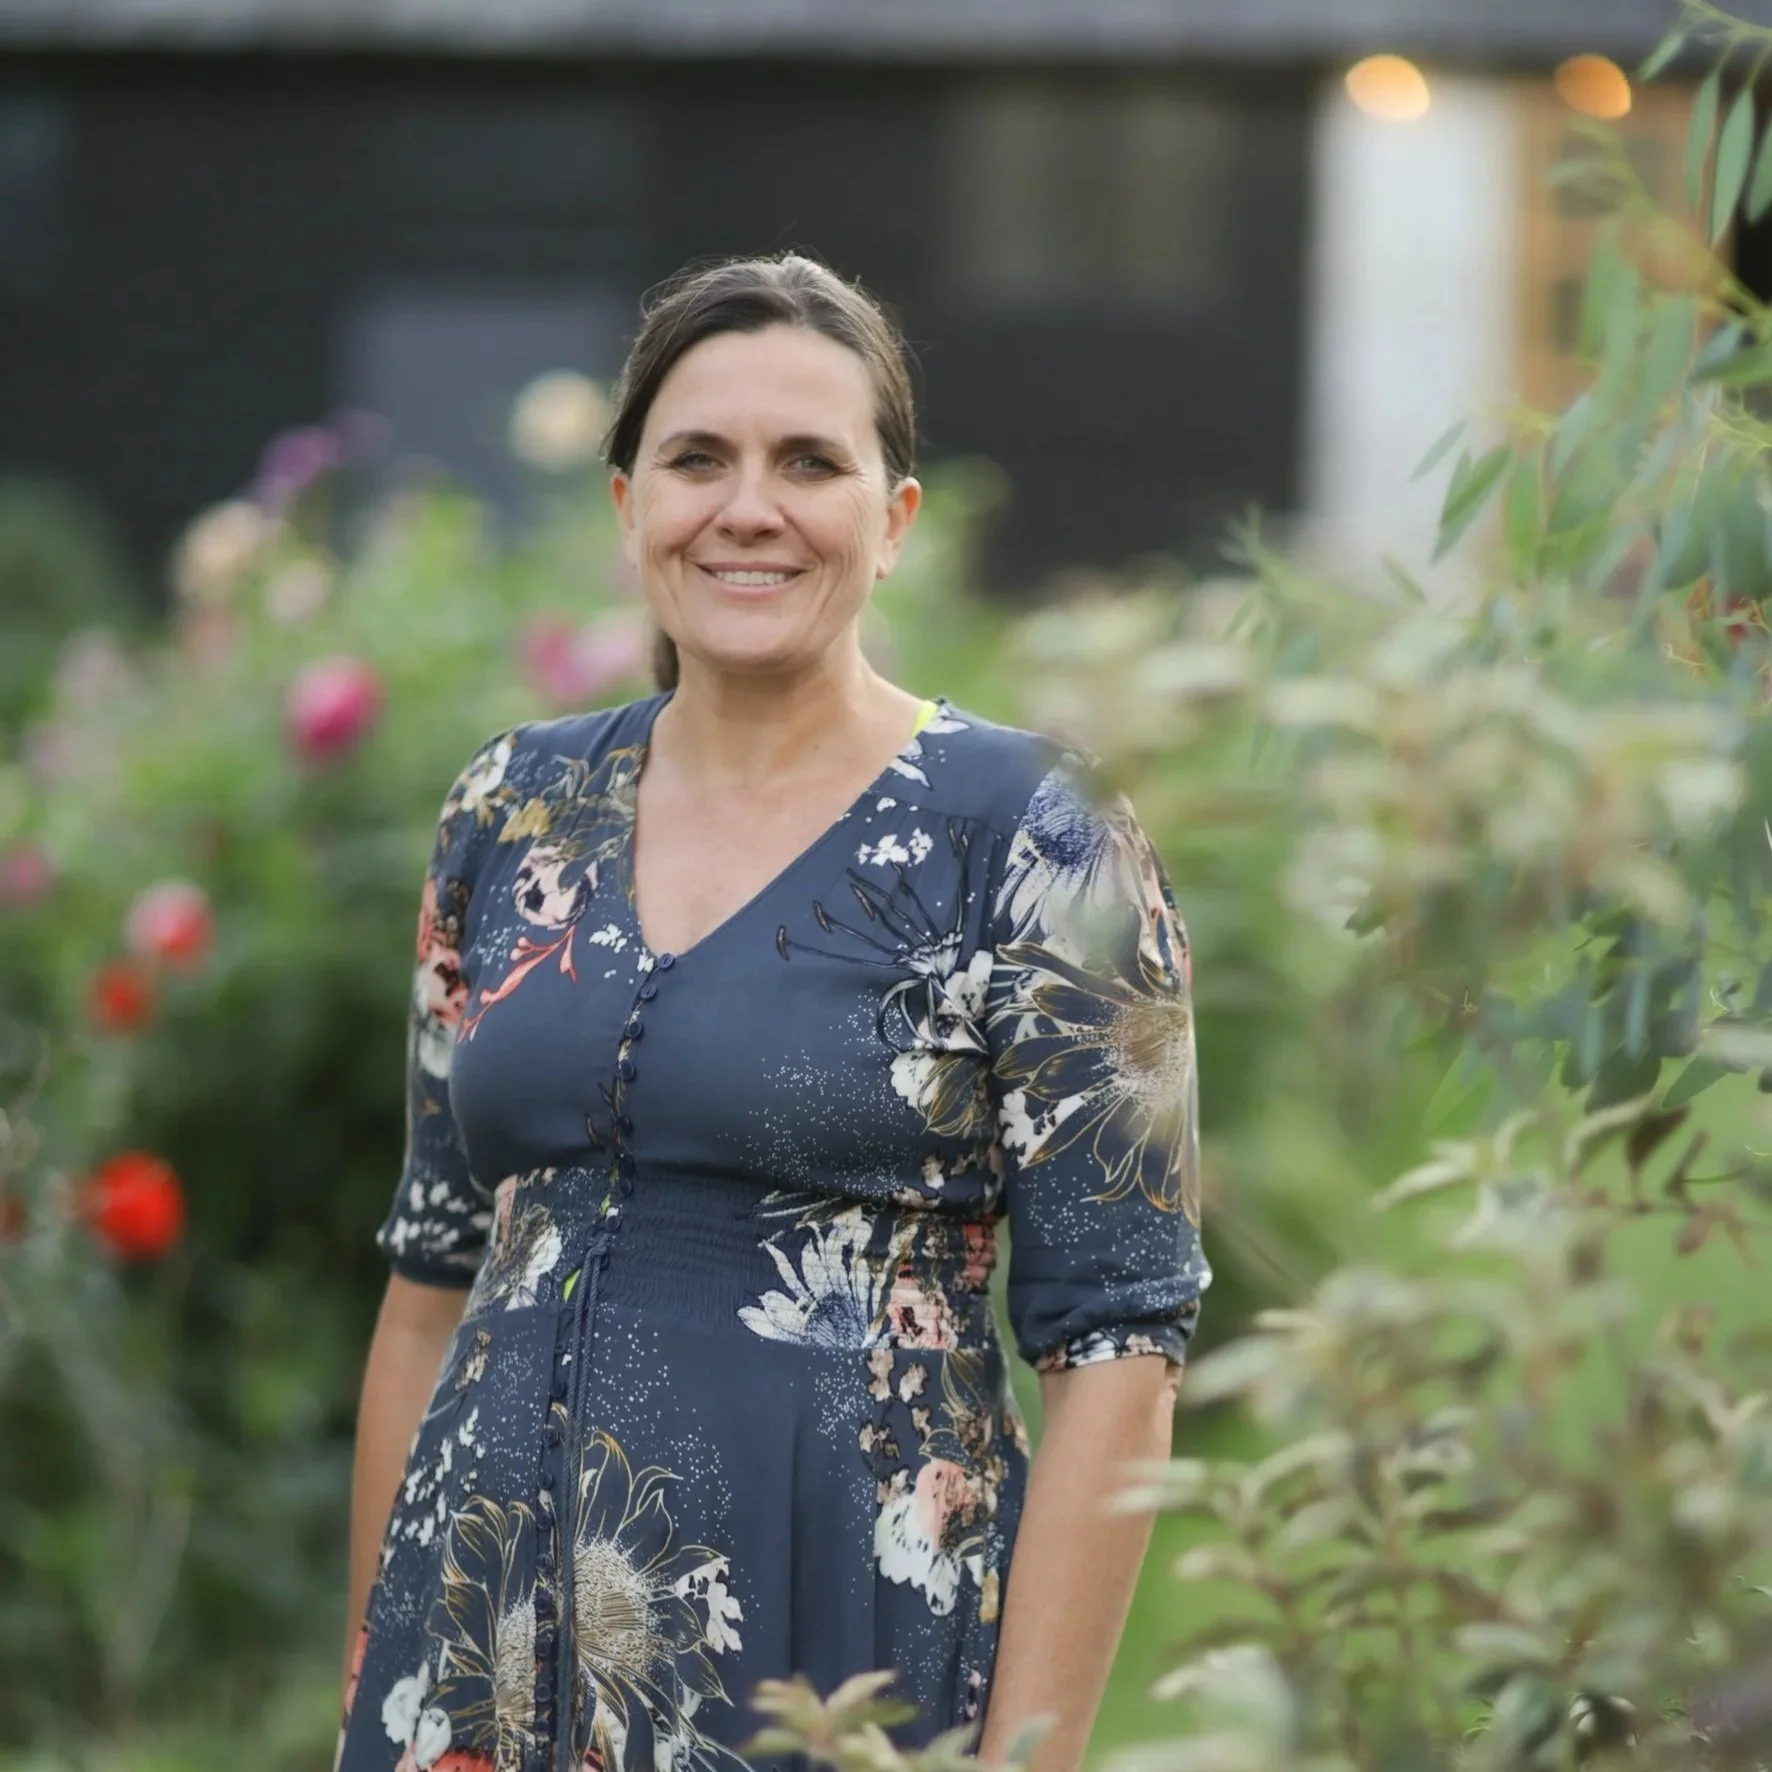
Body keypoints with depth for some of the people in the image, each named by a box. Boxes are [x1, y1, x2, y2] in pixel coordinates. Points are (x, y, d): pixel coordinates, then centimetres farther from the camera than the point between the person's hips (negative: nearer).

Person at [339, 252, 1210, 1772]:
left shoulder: (1025, 835, -7)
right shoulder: (515, 811, 8)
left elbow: (1117, 1345, -10)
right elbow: (434, 1278, 14)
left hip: (834, 1644, -4)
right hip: (485, 1630, 4)